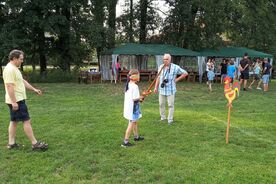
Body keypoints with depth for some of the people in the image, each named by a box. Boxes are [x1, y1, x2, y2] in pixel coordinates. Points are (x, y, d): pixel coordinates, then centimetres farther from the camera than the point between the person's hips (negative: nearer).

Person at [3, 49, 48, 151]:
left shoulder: (14, 68, 15)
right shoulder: (10, 69, -19)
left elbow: (23, 81, 21)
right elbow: (9, 86, -24)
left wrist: (34, 89, 18)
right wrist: (14, 102, -26)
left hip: (17, 100, 11)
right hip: (16, 100, -11)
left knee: (14, 121, 14)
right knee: (26, 121, -7)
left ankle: (11, 143, 21)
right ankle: (35, 144, -3)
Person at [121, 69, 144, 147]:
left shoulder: (128, 85, 6)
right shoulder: (135, 86, -21)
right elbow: (134, 99, -24)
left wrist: (138, 98, 10)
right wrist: (140, 97, -7)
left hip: (128, 107, 9)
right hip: (133, 108, -9)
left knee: (135, 122, 24)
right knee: (131, 124, -1)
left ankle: (136, 136, 40)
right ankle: (125, 142, 3)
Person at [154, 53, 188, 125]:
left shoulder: (175, 67, -6)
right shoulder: (161, 67, 7)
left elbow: (185, 73, 0)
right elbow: (158, 77, 10)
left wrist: (177, 79, -4)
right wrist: (156, 87, 4)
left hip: (170, 90, -4)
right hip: (162, 89, 4)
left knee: (170, 105, 1)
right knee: (161, 104, 9)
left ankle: (170, 120, 12)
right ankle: (162, 118, 25)